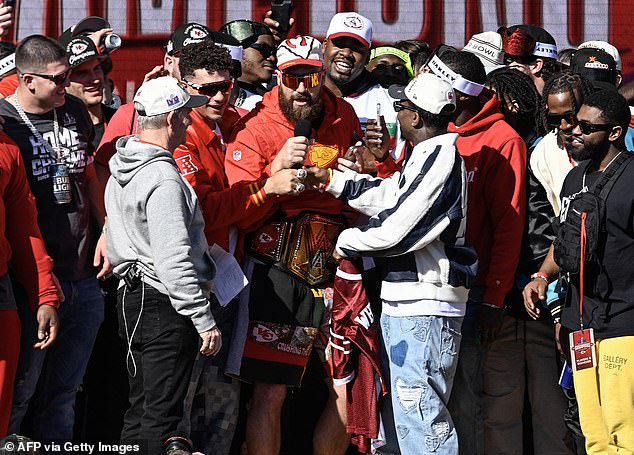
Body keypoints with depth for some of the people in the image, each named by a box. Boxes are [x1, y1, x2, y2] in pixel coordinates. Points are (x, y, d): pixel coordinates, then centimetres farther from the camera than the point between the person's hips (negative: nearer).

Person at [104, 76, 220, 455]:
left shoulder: (122, 167, 10)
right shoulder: (163, 179, -20)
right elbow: (173, 260, -24)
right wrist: (205, 320, -22)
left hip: (133, 296, 10)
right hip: (166, 308, -10)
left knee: (140, 411, 14)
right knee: (162, 414, -6)